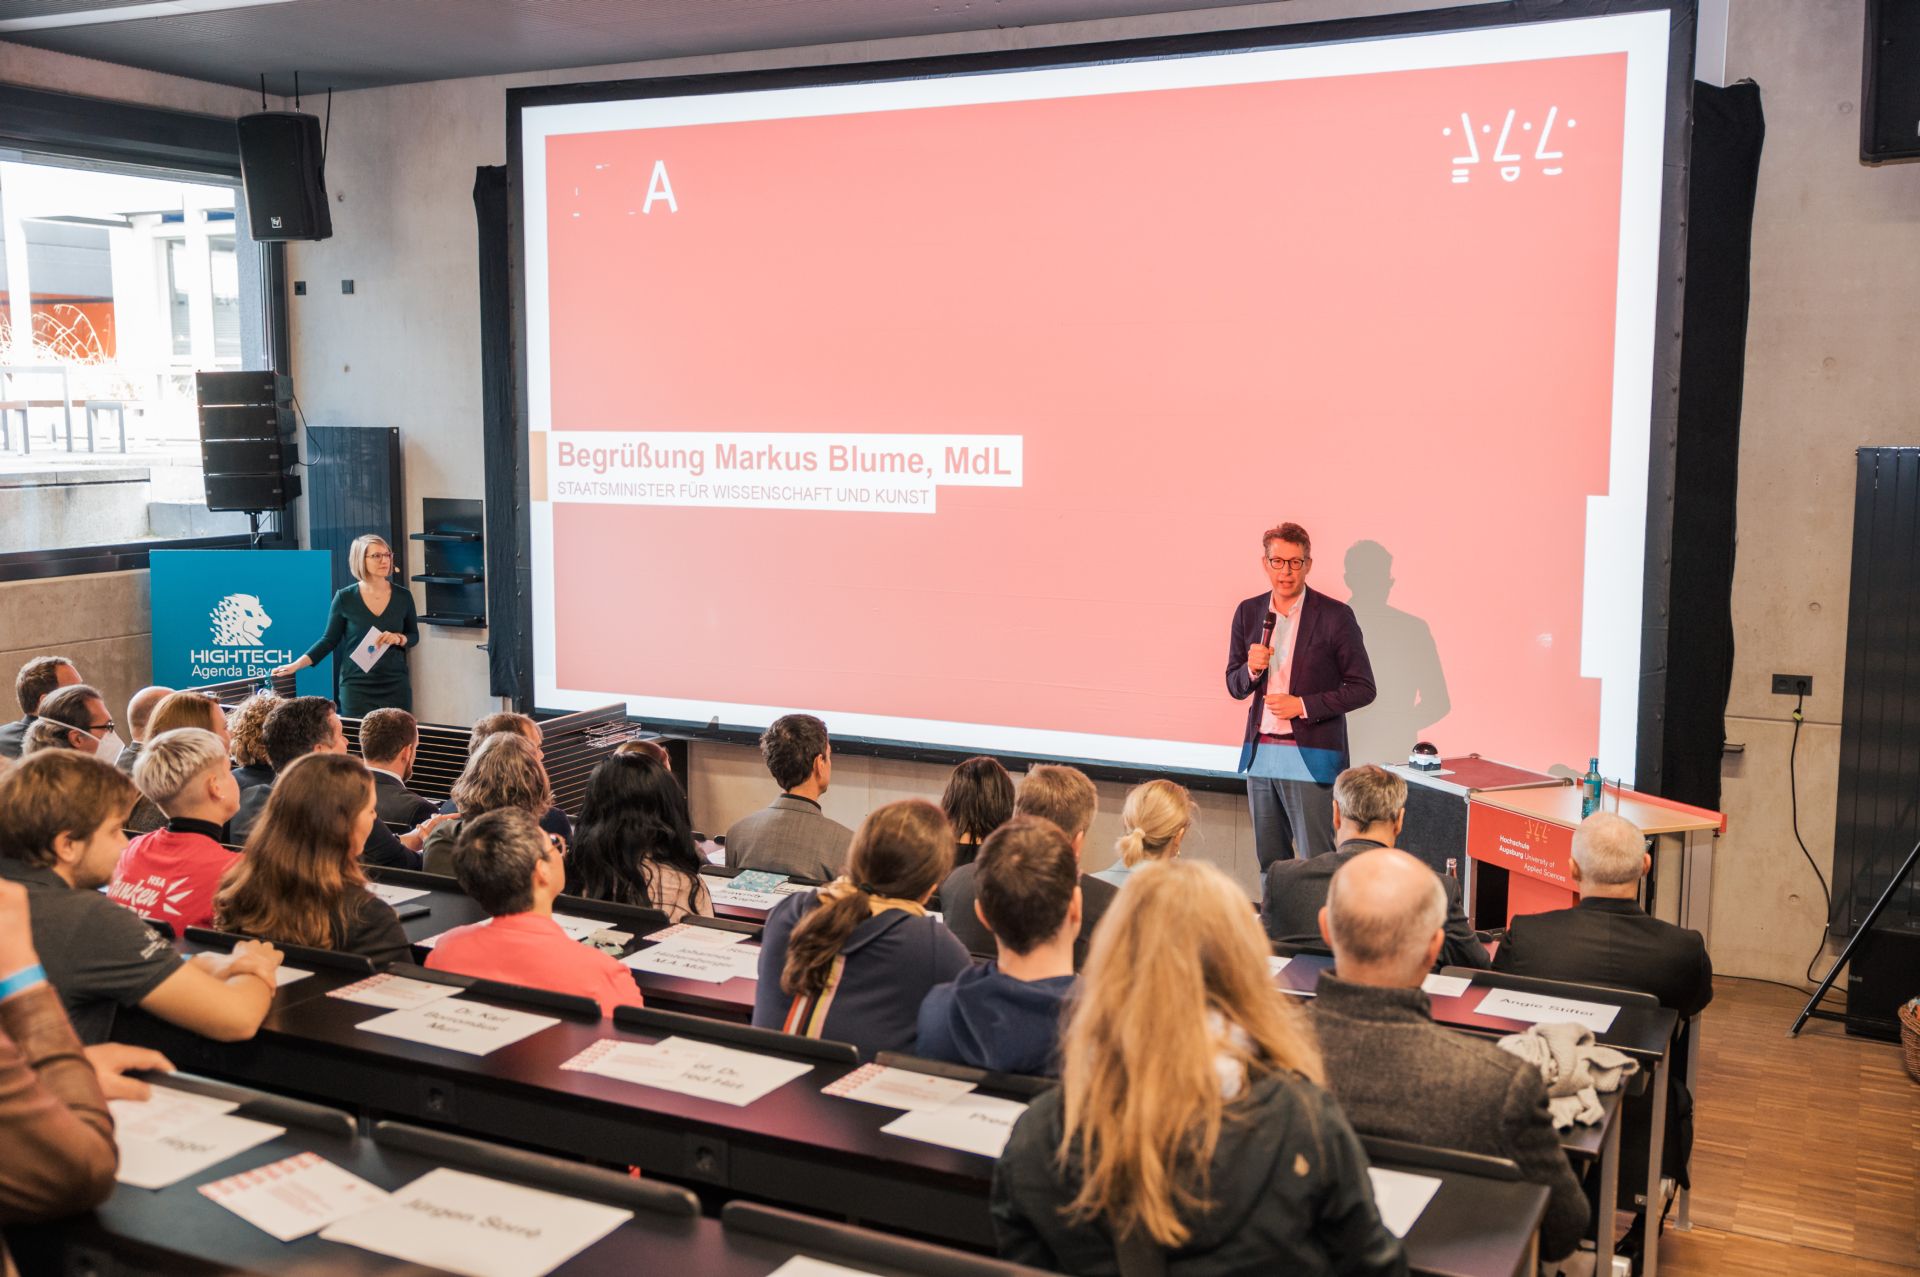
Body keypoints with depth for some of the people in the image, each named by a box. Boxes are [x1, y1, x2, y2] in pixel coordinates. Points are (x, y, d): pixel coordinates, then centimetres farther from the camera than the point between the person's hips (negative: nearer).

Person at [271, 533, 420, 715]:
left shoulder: (403, 596, 0)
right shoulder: (345, 598, -5)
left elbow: (414, 636, 10)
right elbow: (329, 640, 1)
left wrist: (399, 638, -11)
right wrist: (296, 665, -8)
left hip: (395, 685, 2)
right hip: (356, 686, -2)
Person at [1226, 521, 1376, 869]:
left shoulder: (1335, 616, -7)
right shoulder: (1248, 612, 7)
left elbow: (1363, 689, -5)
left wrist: (1303, 706, -15)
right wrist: (1251, 669, -11)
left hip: (1311, 758, -5)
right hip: (1261, 754, 5)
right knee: (1269, 863, 12)